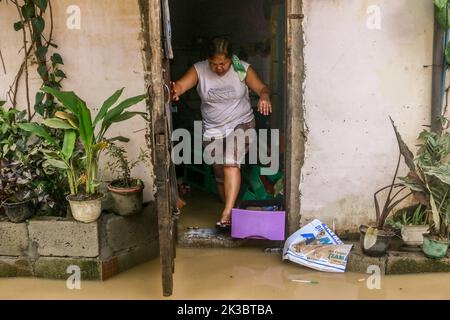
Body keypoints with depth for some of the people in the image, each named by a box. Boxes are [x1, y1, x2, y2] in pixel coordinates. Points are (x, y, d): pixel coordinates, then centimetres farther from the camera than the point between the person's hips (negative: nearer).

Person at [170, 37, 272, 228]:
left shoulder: (242, 69, -9)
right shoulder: (199, 70, -9)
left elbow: (262, 88, -9)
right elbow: (180, 85, -23)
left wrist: (264, 97, -33)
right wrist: (174, 90, -47)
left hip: (241, 124, -2)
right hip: (213, 130, 3)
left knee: (230, 163, -25)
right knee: (220, 175, 8)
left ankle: (227, 213, -28)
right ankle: (233, 212, 27)